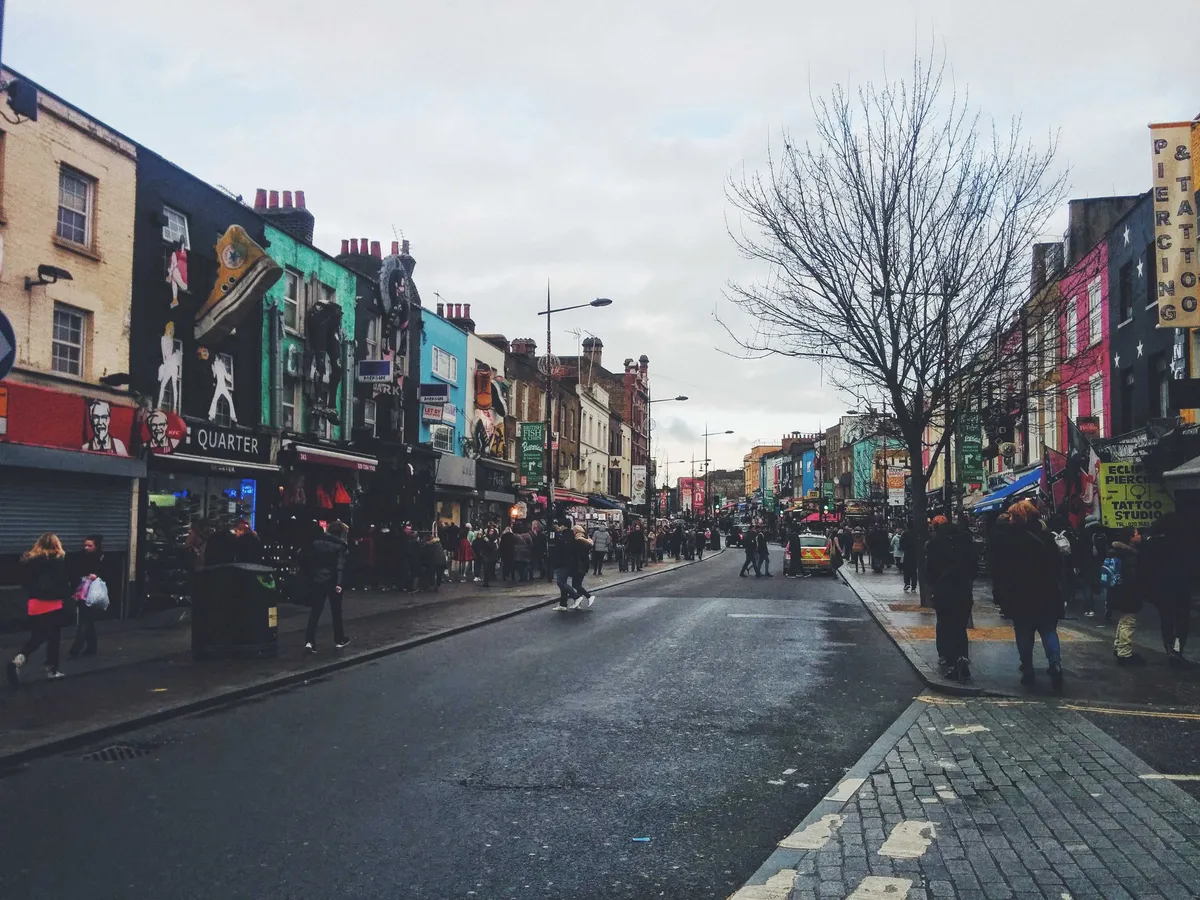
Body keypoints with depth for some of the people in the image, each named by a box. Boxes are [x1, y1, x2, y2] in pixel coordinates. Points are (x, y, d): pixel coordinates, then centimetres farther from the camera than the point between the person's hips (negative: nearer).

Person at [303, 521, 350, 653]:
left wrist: (307, 577, 11)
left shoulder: (316, 543, 3)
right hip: (332, 581, -3)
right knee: (336, 611, 12)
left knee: (315, 611, 5)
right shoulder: (340, 546, -8)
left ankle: (309, 641, -9)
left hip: (317, 580, 3)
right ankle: (339, 640, 23)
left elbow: (307, 560, 4)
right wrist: (339, 583, -24)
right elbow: (340, 565, -18)